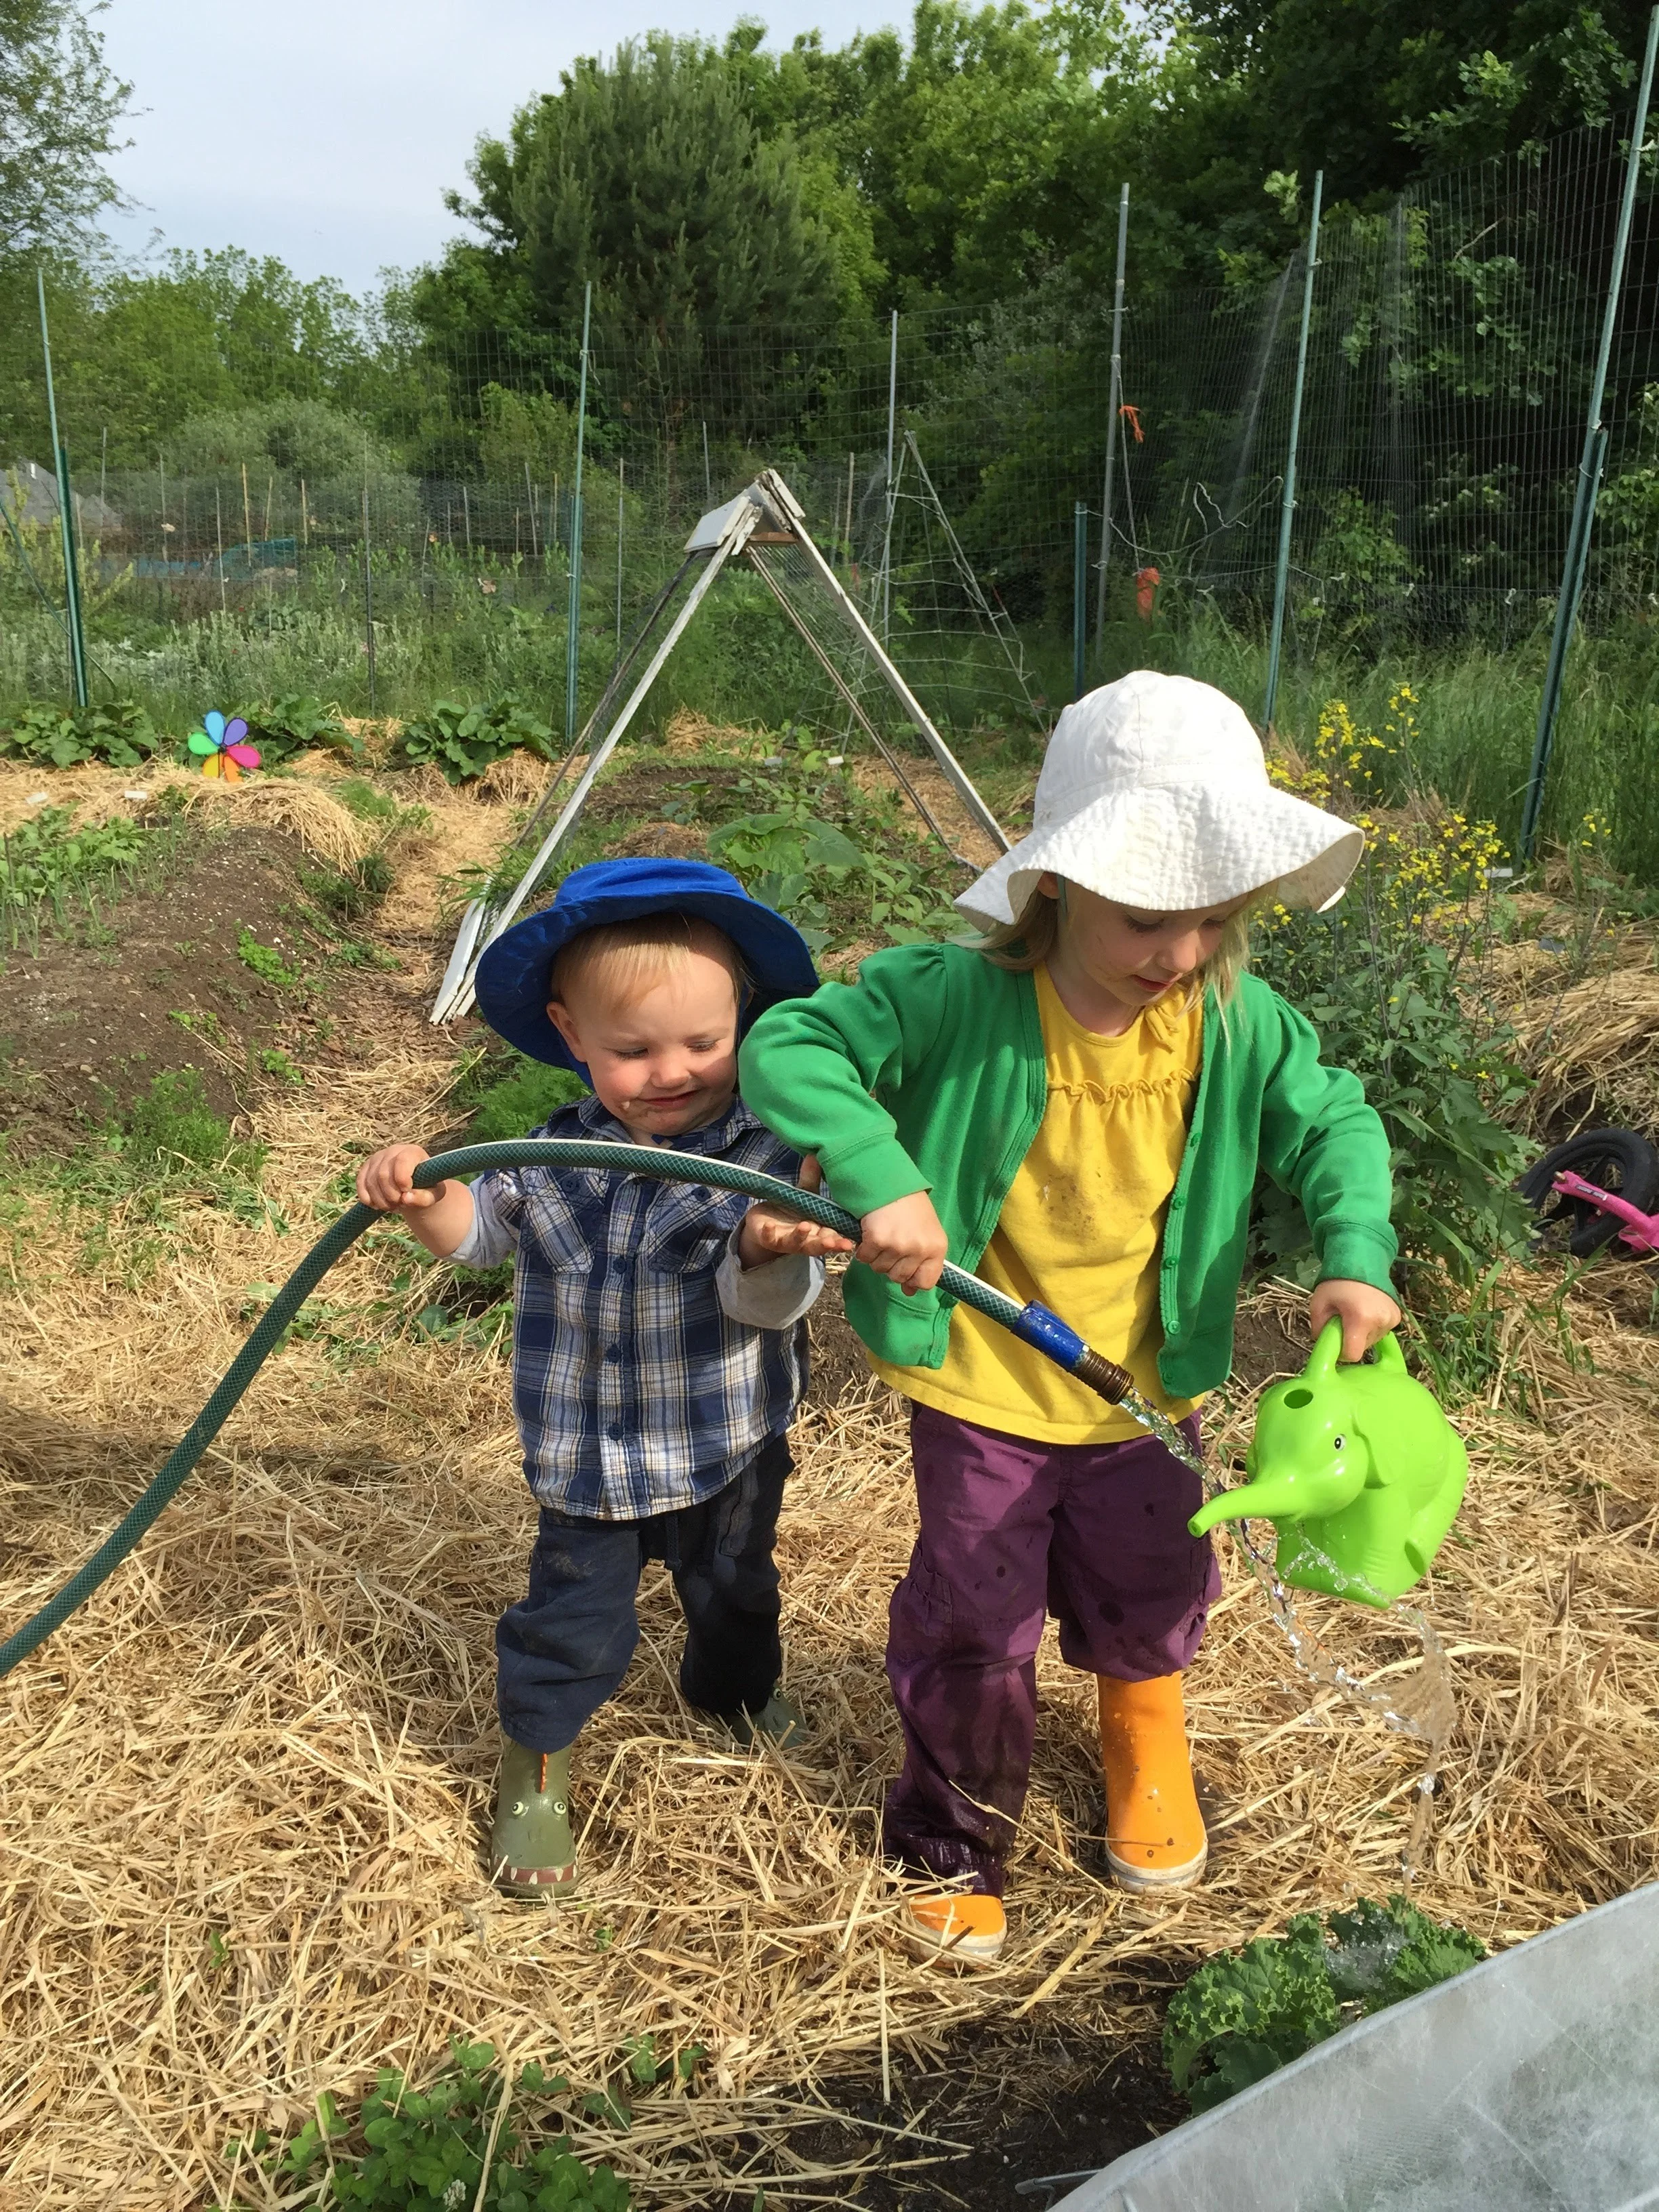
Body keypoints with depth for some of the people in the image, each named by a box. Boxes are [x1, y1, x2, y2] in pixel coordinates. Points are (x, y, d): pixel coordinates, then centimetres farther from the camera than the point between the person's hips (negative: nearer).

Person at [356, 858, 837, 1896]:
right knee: (573, 1617, 13)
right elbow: (482, 1229, 5)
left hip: (729, 1447, 0)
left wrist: (768, 1253, -51)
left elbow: (770, 1305, -27)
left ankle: (740, 1688, 58)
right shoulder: (557, 1153, -11)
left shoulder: (766, 1153, -21)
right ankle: (537, 1777, 39)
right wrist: (423, 1197, -16)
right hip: (588, 1453, 1)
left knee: (734, 1589, 26)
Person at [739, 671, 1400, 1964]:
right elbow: (785, 1048, -25)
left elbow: (1332, 1123, 1)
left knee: (1150, 1591, 23)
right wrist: (877, 1179, -39)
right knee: (976, 1620, 10)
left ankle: (1147, 1735, 60)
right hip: (982, 1383, -3)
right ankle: (957, 1845, 39)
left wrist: (1356, 1253, -16)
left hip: (1146, 1383, 4)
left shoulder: (1238, 1024, -11)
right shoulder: (961, 1002, -24)